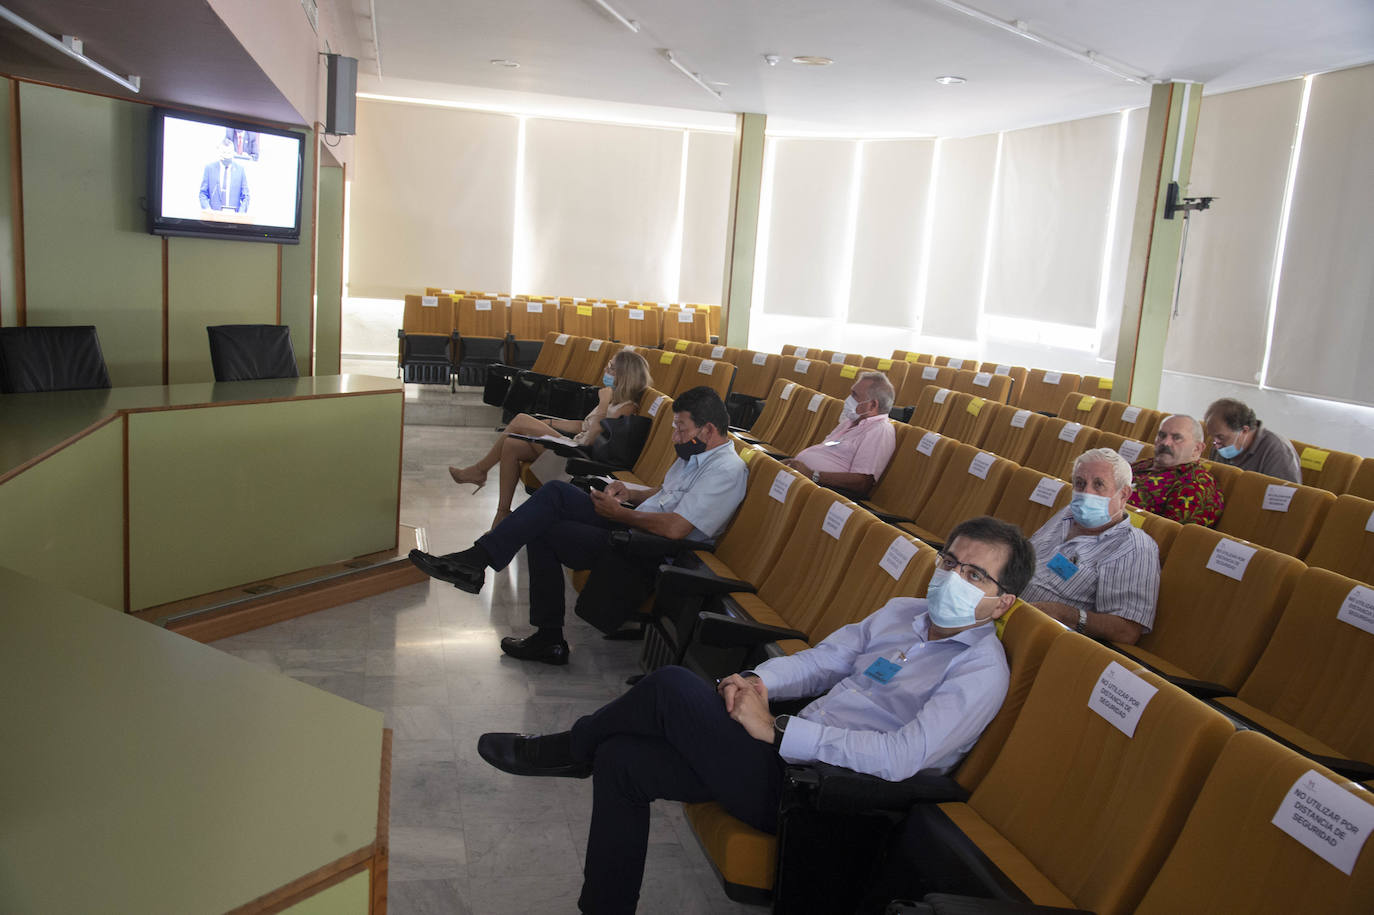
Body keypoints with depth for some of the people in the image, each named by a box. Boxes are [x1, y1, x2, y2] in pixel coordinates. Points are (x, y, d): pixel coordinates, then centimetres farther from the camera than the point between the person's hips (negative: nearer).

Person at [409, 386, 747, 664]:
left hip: (647, 555, -10)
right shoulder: (695, 453, 13)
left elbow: (675, 528, -27)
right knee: (556, 492, -5)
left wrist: (618, 513, -14)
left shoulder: (726, 470, -18)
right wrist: (630, 493, 9)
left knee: (542, 531, -11)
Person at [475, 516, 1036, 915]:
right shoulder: (903, 612, 13)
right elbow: (821, 659, 15)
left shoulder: (980, 671, -12)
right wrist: (758, 681, -8)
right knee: (621, 760, -2)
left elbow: (900, 757, -23)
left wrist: (775, 731, -21)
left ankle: (569, 751, 12)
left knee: (671, 687, -16)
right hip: (792, 750, 8)